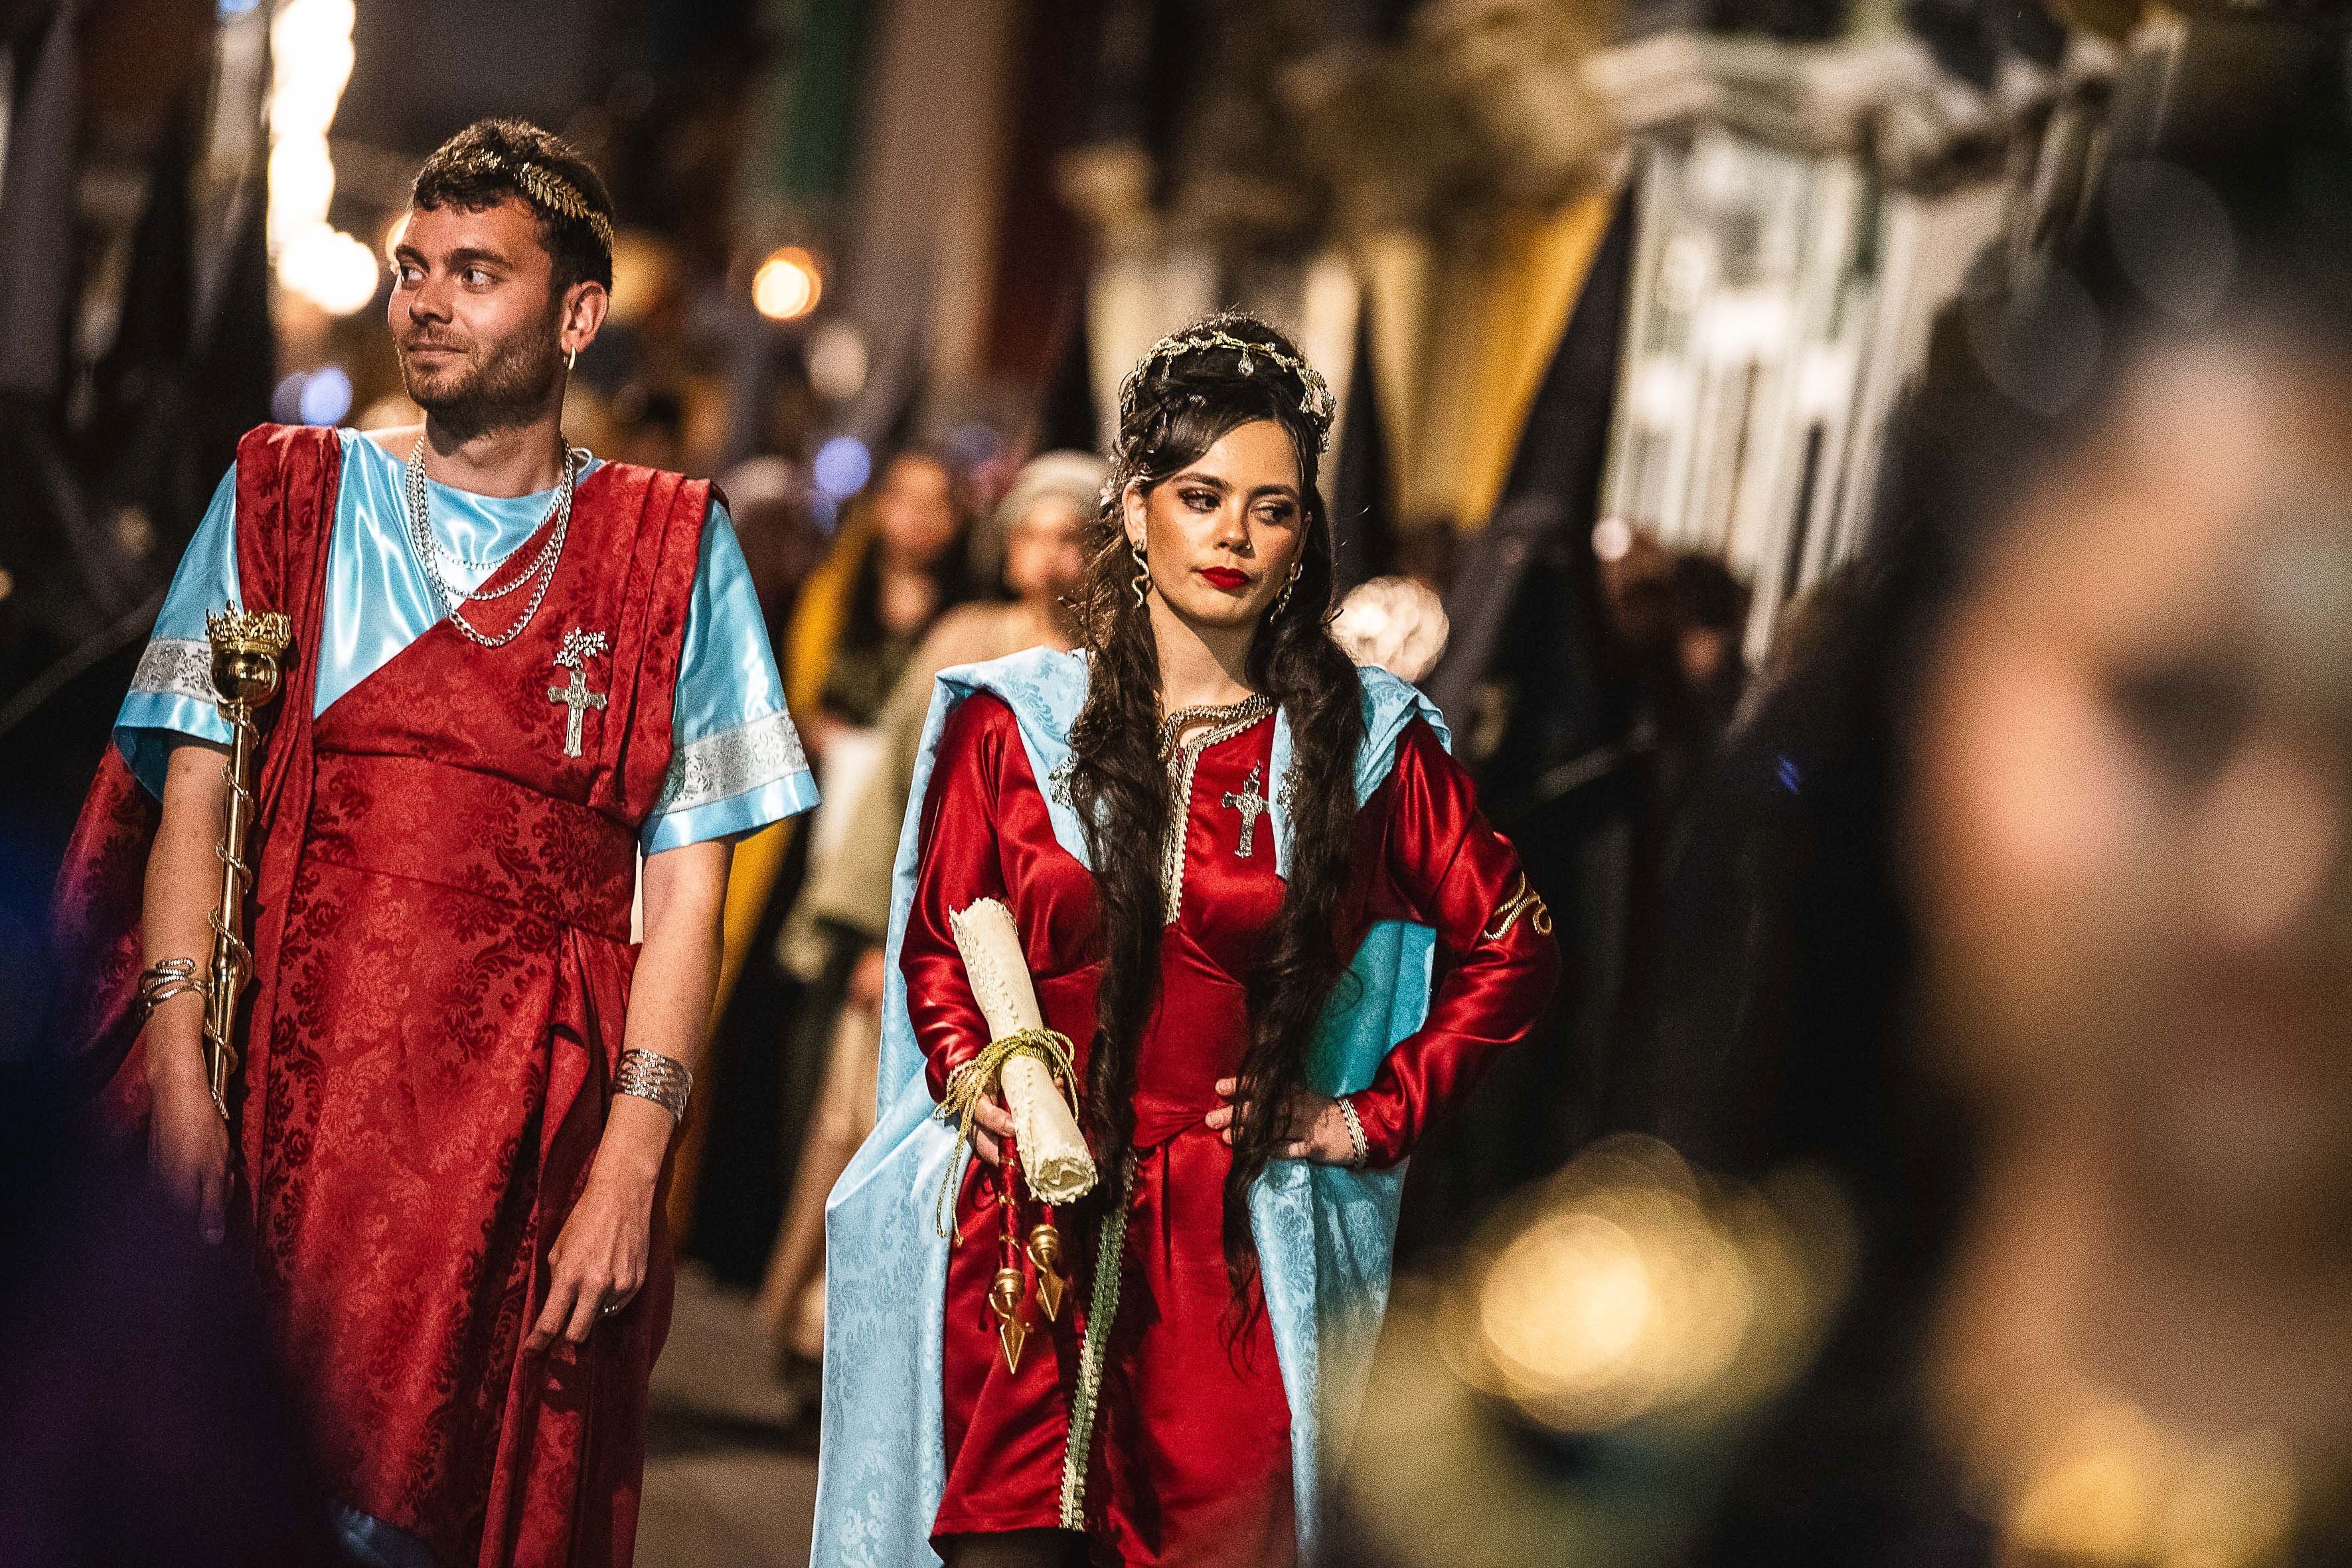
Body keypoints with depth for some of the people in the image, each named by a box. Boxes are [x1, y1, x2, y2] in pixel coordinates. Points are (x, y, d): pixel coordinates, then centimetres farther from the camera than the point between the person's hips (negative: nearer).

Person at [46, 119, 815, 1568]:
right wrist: (178, 1078, -9)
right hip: (281, 1101, 1)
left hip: (530, 1132, -1)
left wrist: (629, 1163, -8)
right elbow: (195, 798, 5)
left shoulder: (671, 551, 8)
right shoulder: (289, 497, 12)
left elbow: (687, 883, 3)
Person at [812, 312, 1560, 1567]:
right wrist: (971, 1075, -4)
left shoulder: (1366, 741, 6)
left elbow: (1510, 949, 14)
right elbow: (937, 947, 15)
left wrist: (1371, 1116, 8)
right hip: (1024, 1221, 0)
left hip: (1232, 1239, 0)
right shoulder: (1011, 720, 7)